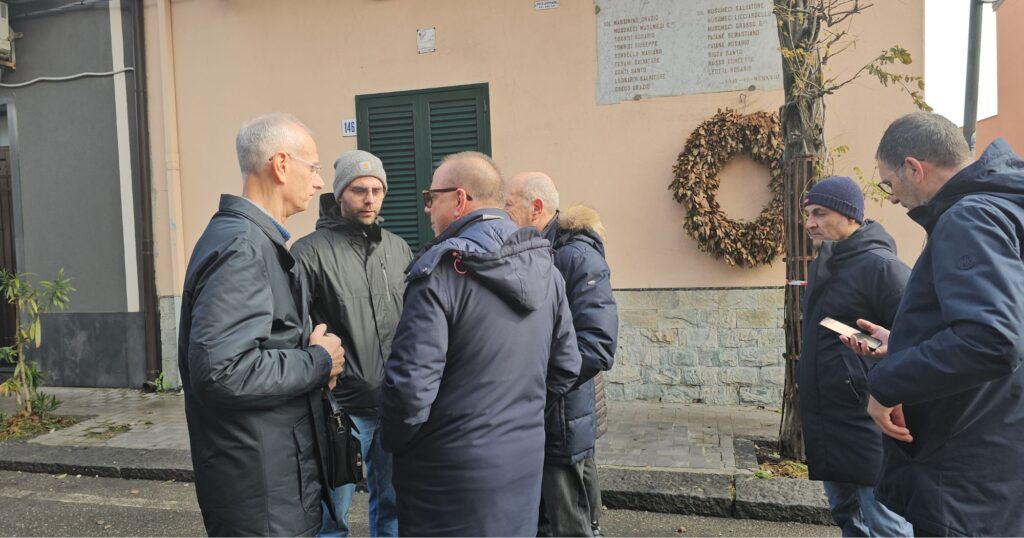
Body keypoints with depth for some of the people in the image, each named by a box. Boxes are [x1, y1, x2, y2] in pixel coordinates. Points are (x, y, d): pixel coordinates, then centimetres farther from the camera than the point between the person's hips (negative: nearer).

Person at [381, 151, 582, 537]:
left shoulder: (441, 271, -18)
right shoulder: (544, 267, 2)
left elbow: (411, 384, -20)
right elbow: (566, 366, 7)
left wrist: (393, 443, -2)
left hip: (453, 468, -6)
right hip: (526, 458, 6)